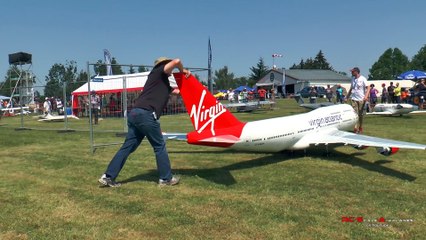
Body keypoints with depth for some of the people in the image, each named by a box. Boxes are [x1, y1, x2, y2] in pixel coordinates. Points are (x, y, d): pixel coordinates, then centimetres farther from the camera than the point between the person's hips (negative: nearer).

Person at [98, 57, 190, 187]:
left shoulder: (163, 83, 30)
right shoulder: (157, 73, 6)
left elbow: (178, 91, 38)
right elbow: (176, 61, -7)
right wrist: (183, 71, 11)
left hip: (135, 113, 9)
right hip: (146, 114, -9)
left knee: (128, 146, 10)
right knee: (160, 146, 4)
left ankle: (108, 176, 11)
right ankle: (166, 178, 12)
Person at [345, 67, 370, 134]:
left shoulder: (363, 79, -4)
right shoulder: (352, 79, 13)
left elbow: (368, 87, -9)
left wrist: (366, 96, -23)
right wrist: (347, 97, 17)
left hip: (361, 99, -4)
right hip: (354, 99, 4)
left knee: (360, 114, 6)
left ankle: (360, 128, 19)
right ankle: (356, 128, -10)